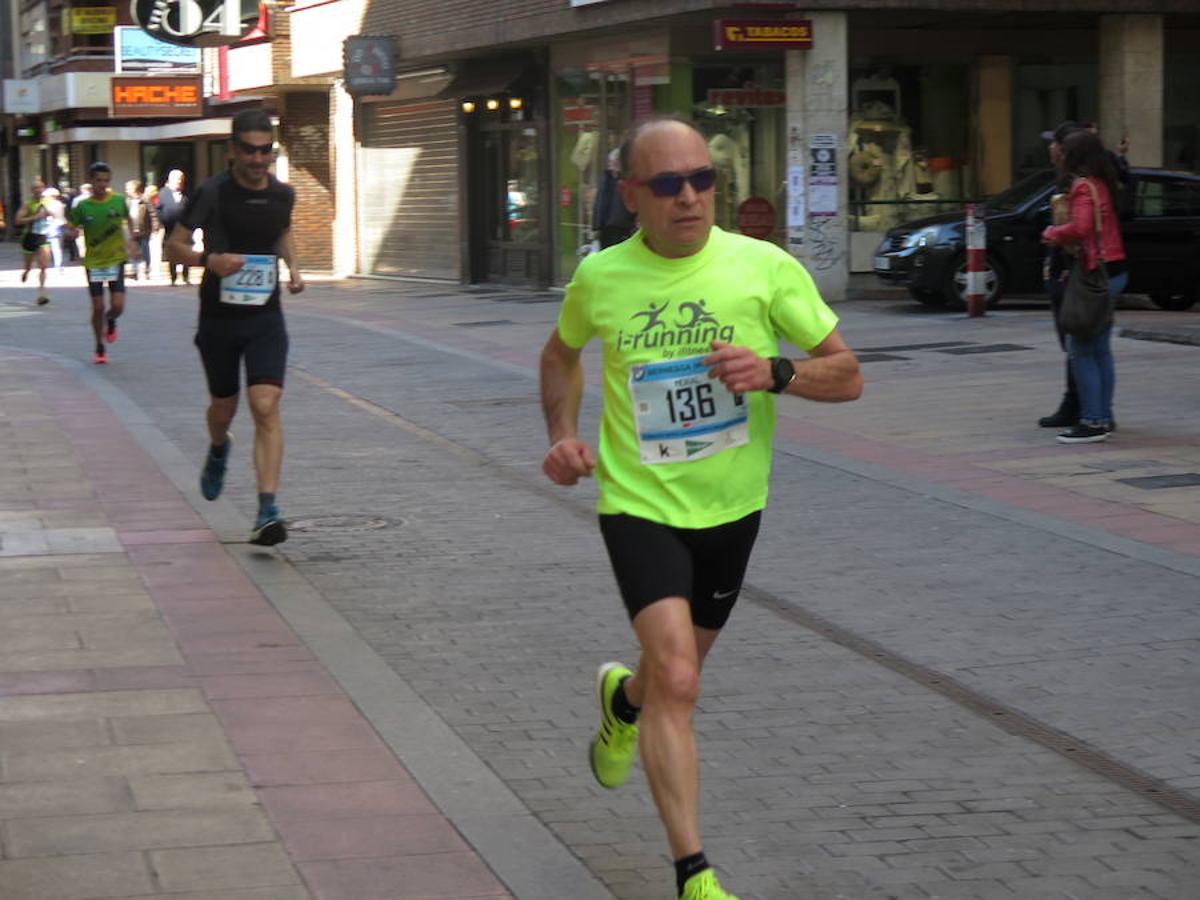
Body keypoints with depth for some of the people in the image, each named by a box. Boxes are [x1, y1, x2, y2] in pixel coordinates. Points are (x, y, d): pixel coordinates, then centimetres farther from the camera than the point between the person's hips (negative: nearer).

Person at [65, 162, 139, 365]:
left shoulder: (119, 200, -4)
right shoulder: (82, 206, -8)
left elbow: (126, 219, 15)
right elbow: (72, 229, 0)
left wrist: (129, 241, 8)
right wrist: (73, 232, -22)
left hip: (116, 259, 1)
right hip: (94, 262, -1)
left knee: (117, 306, -9)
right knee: (98, 307, 1)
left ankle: (111, 321, 28)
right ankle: (99, 349, 19)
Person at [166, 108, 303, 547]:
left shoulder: (282, 194, 1)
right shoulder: (213, 193, -11)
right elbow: (173, 245, -6)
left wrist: (293, 267, 5)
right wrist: (210, 259, -25)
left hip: (265, 317, 1)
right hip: (219, 317, -1)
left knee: (266, 408, -15)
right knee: (224, 406, 16)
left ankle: (267, 510, -19)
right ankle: (218, 451, 53)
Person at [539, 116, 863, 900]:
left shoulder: (765, 267, -10)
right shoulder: (600, 278, -6)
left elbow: (848, 375, -6)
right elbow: (562, 352, 16)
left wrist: (776, 371, -25)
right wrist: (564, 435, 0)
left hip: (731, 507, 2)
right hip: (640, 503, -2)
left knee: (676, 674, 21)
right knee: (676, 679, -19)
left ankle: (622, 699, 59)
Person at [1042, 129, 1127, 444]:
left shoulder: (1083, 186, -14)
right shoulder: (1102, 183, 14)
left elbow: (1080, 228, -27)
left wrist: (1052, 233, -11)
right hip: (1114, 271, 10)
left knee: (1080, 350, -7)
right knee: (1100, 349, 14)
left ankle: (1093, 422, -8)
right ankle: (1103, 417, 18)